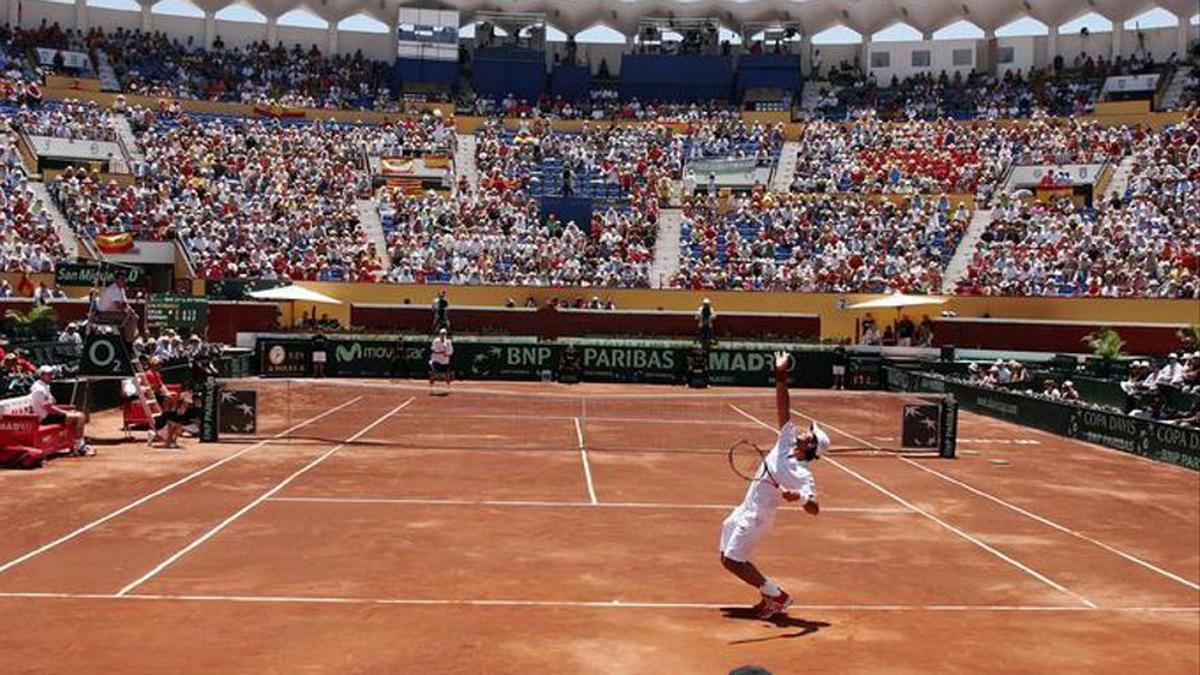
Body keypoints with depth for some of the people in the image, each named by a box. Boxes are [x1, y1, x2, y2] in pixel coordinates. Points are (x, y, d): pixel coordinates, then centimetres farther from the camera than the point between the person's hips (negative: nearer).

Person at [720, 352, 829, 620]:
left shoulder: (802, 475, -24)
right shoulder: (787, 442, -5)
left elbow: (814, 508, -33)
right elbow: (783, 409, -6)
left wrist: (797, 496, -52)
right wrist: (781, 377, -15)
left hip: (755, 517, -8)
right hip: (746, 510, 8)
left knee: (732, 561, -7)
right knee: (729, 557, 15)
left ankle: (777, 596, 4)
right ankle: (771, 594, 22)